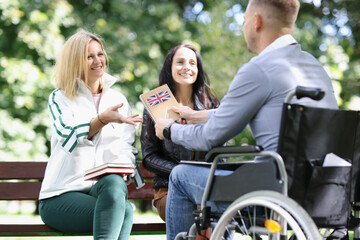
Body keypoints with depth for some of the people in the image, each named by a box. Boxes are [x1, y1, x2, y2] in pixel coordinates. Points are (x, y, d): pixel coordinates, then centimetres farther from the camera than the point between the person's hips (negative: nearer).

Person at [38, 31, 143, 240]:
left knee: (114, 184, -36)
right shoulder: (60, 98, 7)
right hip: (62, 194, -3)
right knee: (124, 210, -32)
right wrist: (103, 119, -30)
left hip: (102, 187, 3)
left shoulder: (118, 99, 18)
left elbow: (127, 147, 12)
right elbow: (69, 137, -12)